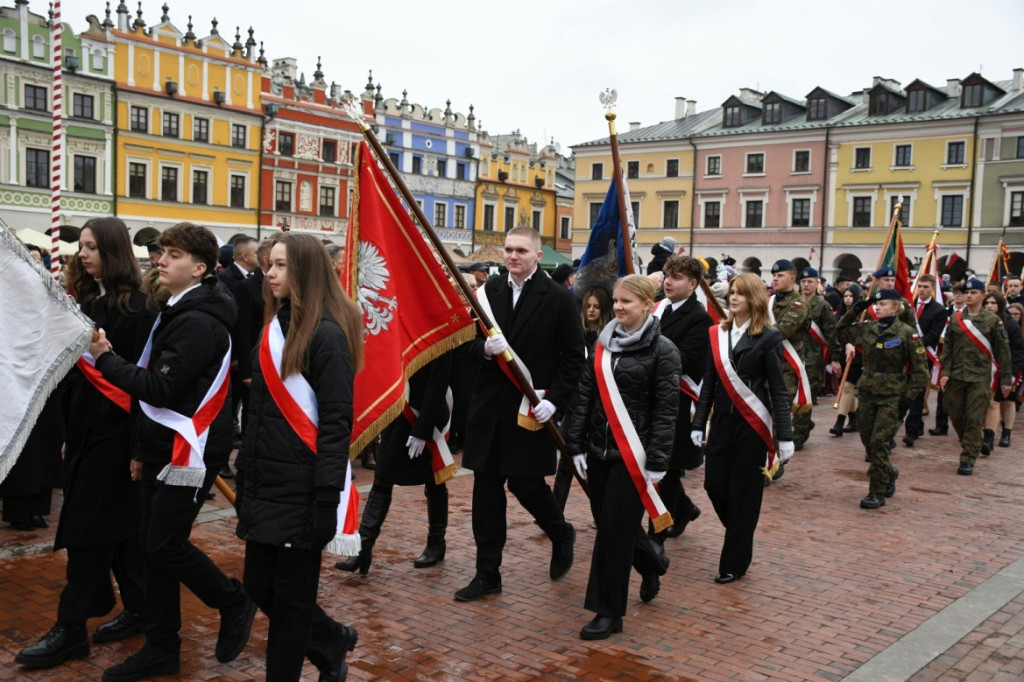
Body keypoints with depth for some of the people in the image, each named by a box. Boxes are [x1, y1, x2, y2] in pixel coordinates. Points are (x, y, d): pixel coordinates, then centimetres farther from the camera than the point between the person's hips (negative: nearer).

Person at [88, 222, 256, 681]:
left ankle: (234, 604, 15)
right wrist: (141, 449, 18)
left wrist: (105, 359, -15)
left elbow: (162, 389, -23)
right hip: (163, 448, 9)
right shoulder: (176, 312, 14)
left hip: (191, 451, -9)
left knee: (166, 544, -7)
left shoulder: (199, 322, -18)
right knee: (154, 543, 10)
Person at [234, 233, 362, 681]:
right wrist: (245, 476, 17)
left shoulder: (326, 334, -14)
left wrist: (327, 501, -20)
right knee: (259, 587, 14)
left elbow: (337, 423, -17)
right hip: (266, 485, 8)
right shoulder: (276, 327, 11)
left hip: (301, 489, -8)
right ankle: (332, 642, 35)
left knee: (291, 596, 4)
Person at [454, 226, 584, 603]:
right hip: (489, 405, 4)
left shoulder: (559, 299, -6)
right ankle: (487, 574, 17)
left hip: (531, 409, -4)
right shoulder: (489, 291, 6)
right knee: (486, 487, 6)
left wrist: (554, 400, -14)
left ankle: (561, 534, 35)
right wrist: (484, 347, -12)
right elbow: (472, 338, 11)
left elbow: (573, 357, -5)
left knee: (525, 483, 3)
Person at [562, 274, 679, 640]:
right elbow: (585, 394, 8)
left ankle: (609, 613, 9)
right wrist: (577, 444, 4)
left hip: (632, 453, -6)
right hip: (600, 449, 6)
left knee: (614, 529, -4)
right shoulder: (603, 343, 7)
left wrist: (656, 462, -12)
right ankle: (651, 563, 42)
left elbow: (665, 410, -9)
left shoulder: (662, 350, -8)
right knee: (606, 522, 13)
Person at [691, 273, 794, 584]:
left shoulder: (769, 337, -6)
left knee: (744, 493, 2)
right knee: (714, 484, 3)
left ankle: (734, 564, 14)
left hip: (752, 425, -4)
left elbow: (778, 390, -6)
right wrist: (698, 424, 4)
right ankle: (740, 534, 31)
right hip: (722, 421, 4)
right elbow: (708, 383, 9)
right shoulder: (717, 334, 6)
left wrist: (785, 436, -10)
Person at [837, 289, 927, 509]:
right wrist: (853, 311, 7)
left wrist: (910, 396, -11)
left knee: (879, 443, -9)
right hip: (867, 393, 5)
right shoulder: (867, 328, 4)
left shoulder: (906, 334, -9)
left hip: (891, 397, -5)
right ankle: (889, 473, 37)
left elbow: (920, 369, -6)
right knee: (868, 442, 11)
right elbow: (842, 331, 22)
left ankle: (878, 493, 0)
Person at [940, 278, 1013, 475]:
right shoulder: (955, 319, 6)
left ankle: (968, 460, 0)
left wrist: (1005, 379, 0)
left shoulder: (993, 321, -1)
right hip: (957, 376, 3)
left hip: (980, 377, -3)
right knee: (956, 415, 9)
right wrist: (946, 372, -3)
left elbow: (1003, 351, 1)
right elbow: (947, 348, 7)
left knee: (974, 419, -5)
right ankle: (967, 445, 33)